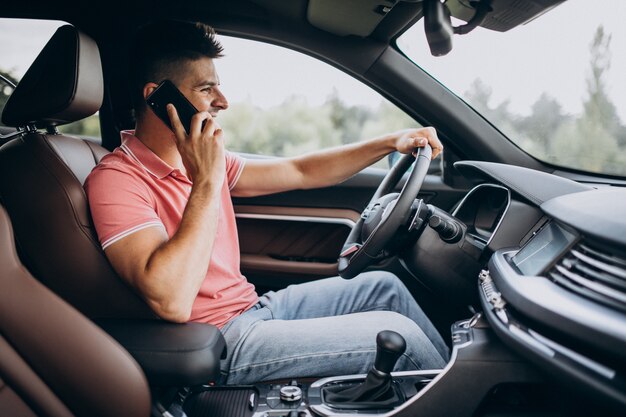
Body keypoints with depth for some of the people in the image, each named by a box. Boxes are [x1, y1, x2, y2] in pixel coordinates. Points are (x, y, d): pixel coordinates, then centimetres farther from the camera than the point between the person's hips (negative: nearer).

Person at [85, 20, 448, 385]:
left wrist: (389, 143, 5)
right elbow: (172, 302, -32)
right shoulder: (117, 179, -19)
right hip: (221, 347, -8)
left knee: (384, 286, 13)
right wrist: (206, 181, -28)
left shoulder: (200, 161, 7)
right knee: (397, 334, -11)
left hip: (254, 306, 9)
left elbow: (300, 171, 11)